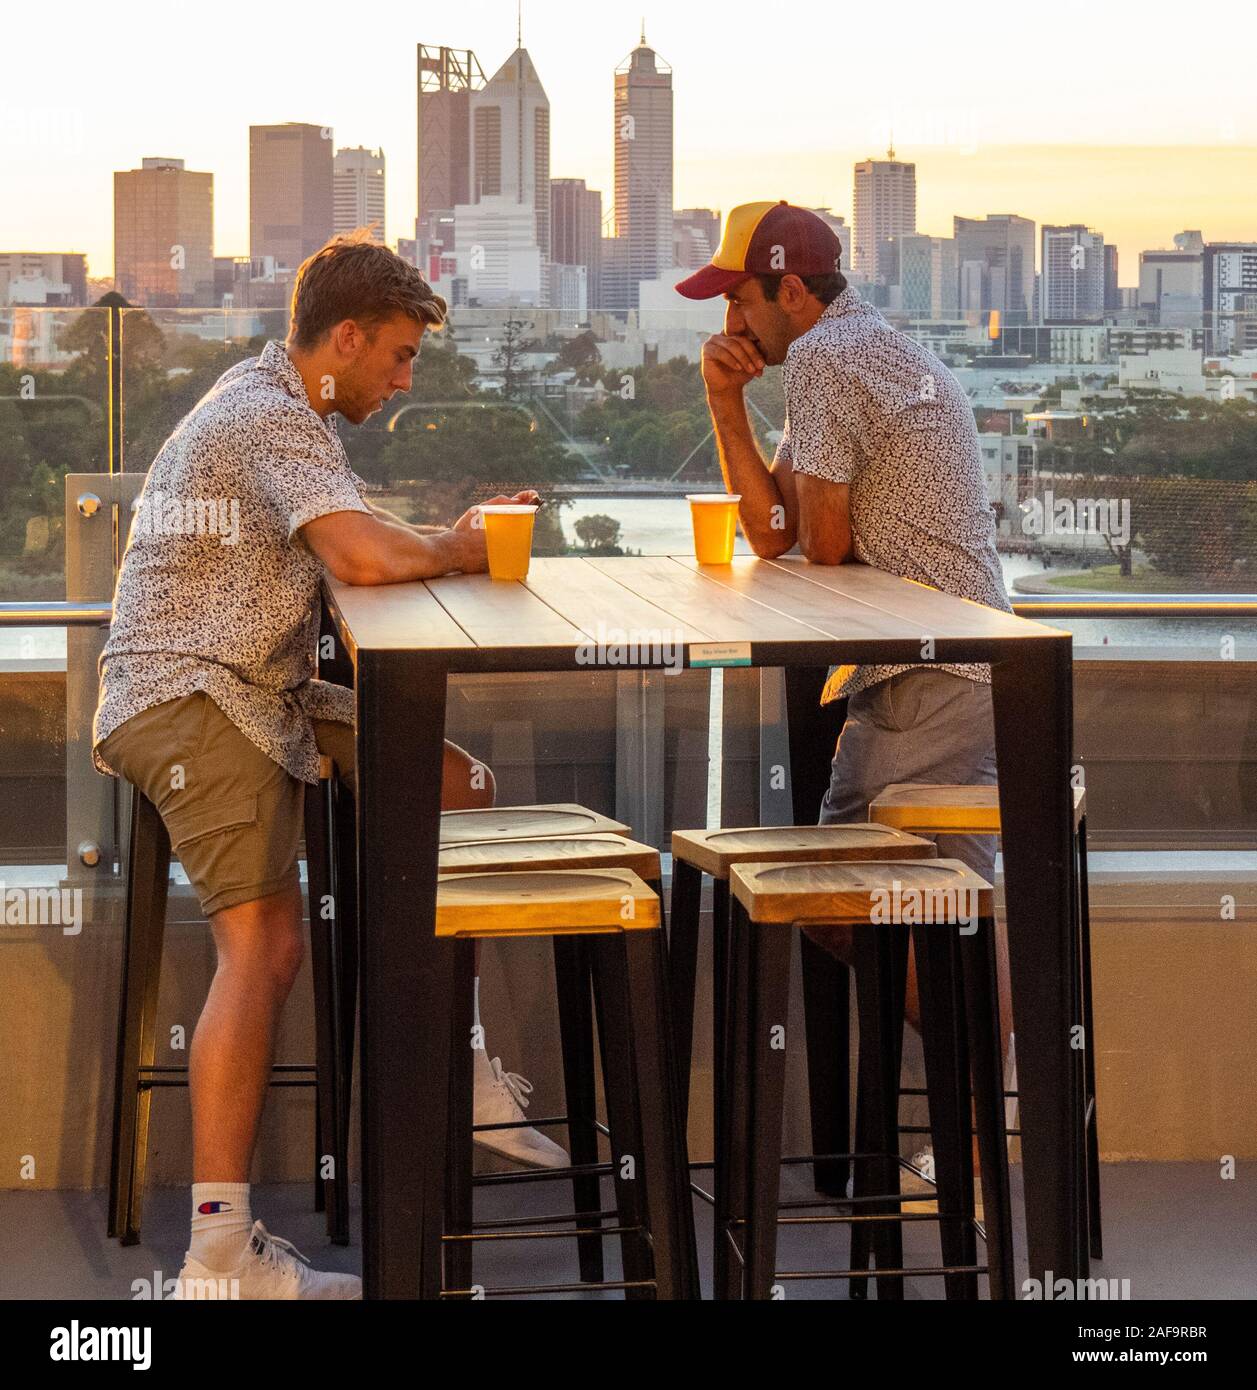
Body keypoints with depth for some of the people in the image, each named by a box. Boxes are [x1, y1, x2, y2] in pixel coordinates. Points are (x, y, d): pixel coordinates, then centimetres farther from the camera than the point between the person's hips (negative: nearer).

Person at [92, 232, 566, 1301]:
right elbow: (368, 556, -28)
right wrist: (456, 550, -8)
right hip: (194, 701, -11)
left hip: (262, 693, 11)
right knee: (266, 944, -20)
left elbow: (355, 544, 23)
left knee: (462, 791, 10)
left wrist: (447, 539, 4)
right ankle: (221, 1251, -22)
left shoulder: (273, 406, 19)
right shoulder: (273, 419, -15)